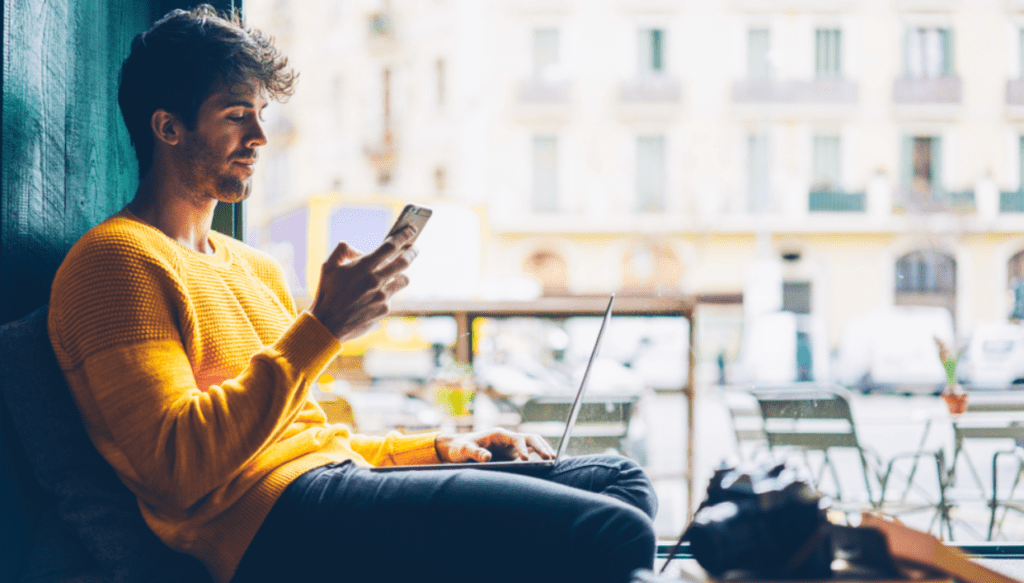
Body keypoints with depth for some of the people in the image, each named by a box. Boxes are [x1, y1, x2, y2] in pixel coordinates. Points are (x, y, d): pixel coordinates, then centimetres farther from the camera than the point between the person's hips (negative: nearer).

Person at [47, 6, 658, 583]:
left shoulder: (257, 268, 26)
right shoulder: (116, 258, -3)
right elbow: (177, 466, -16)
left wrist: (439, 447, 15)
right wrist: (322, 327, -16)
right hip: (269, 518, -10)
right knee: (612, 533, -23)